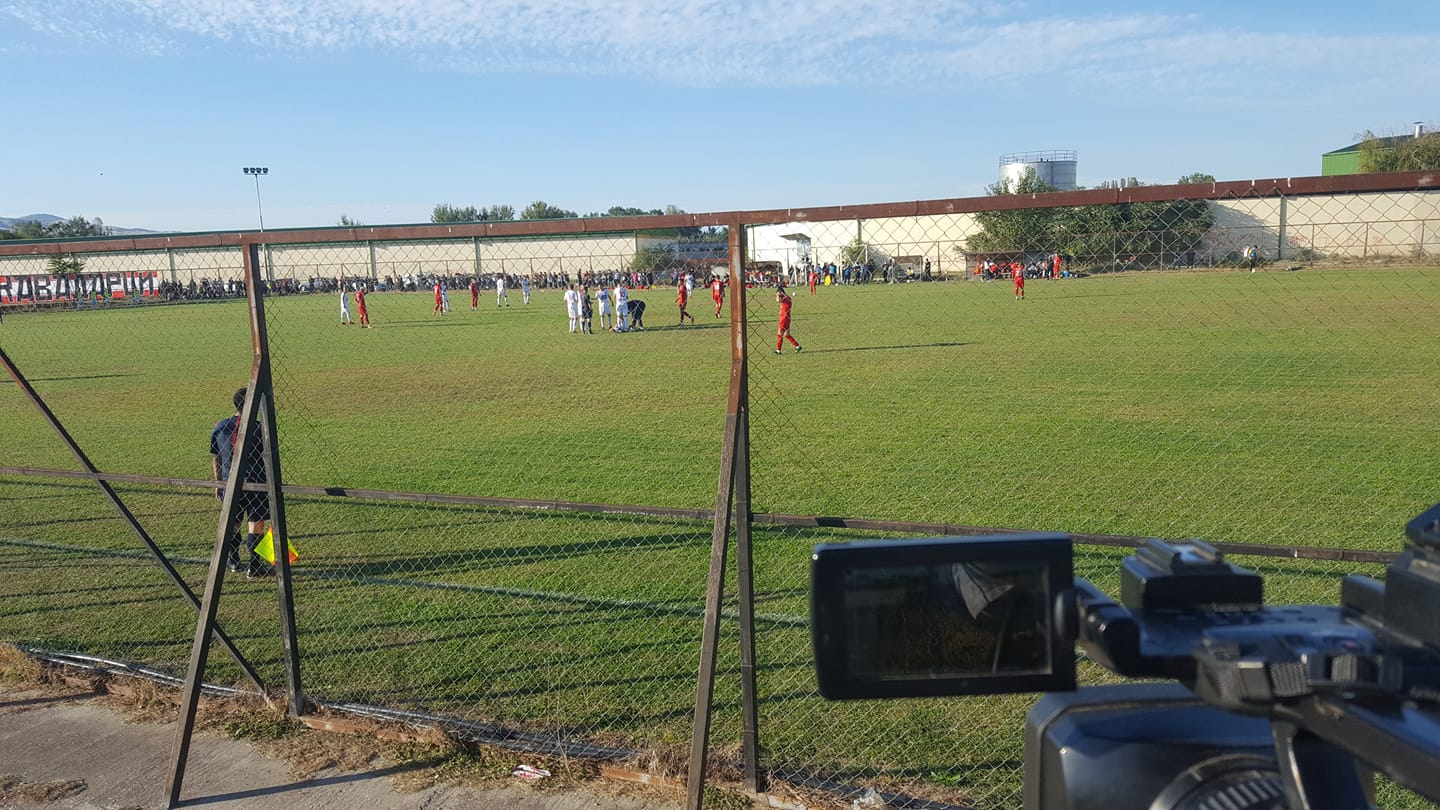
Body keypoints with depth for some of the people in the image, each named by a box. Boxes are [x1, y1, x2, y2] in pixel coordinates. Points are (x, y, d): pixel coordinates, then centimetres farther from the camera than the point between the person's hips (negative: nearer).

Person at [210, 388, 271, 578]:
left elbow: (215, 459, 11)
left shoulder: (219, 427, 4)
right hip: (254, 483, -5)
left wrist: (219, 483, 20)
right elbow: (268, 459, -8)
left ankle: (233, 561, 30)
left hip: (229, 483, 5)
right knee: (255, 524, 1)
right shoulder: (258, 428, -11)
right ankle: (254, 566, 2)